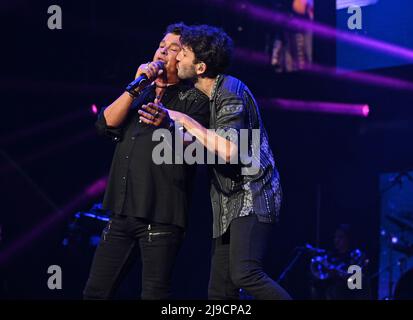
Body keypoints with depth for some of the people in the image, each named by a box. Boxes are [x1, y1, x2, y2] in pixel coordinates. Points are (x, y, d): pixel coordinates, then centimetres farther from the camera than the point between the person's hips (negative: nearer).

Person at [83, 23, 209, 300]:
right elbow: (107, 123, 7)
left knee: (154, 294, -7)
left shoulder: (194, 98, 3)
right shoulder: (142, 95, 21)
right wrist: (136, 86, -2)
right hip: (123, 212, 6)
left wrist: (167, 123, -32)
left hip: (161, 215, -6)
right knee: (96, 292, 7)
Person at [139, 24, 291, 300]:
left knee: (244, 274, -26)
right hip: (231, 205, 10)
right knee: (220, 290, 5)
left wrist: (186, 121, -15)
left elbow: (228, 150, -25)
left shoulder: (230, 93, -13)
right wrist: (167, 124, 9)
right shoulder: (210, 95, 16)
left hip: (252, 199, -10)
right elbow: (203, 150, 23)